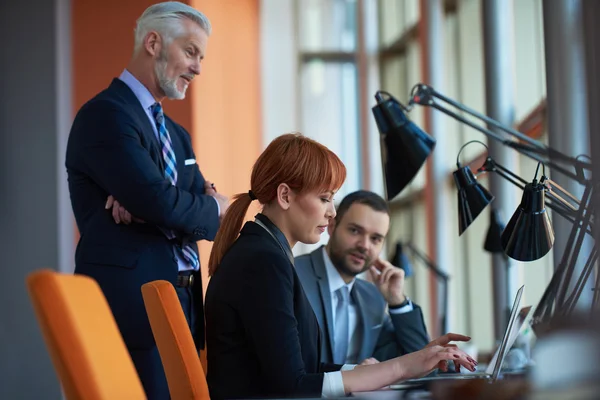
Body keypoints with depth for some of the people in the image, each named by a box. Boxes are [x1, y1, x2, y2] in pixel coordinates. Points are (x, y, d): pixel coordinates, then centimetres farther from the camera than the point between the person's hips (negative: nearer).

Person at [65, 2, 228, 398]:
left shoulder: (176, 134, 20)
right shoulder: (105, 114, -8)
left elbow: (211, 211, 8)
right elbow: (160, 202, -20)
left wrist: (147, 203, -11)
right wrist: (214, 208, 0)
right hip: (133, 309, -8)